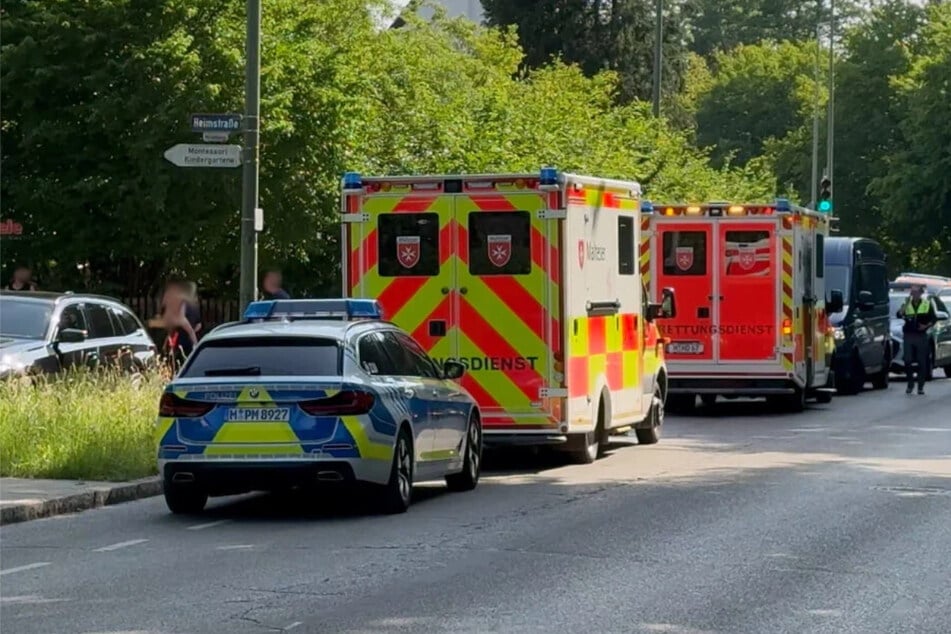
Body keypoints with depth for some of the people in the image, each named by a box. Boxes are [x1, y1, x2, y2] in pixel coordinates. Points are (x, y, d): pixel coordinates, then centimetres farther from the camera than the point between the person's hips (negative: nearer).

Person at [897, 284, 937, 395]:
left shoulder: (927, 304, 6)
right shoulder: (906, 304, 9)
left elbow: (934, 319, 6)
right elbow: (899, 315, -8)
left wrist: (926, 325, -12)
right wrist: (907, 302, -15)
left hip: (921, 336, -1)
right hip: (909, 336, 1)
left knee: (922, 362, -1)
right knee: (908, 361, -2)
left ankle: (921, 386, 5)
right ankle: (910, 384, 10)